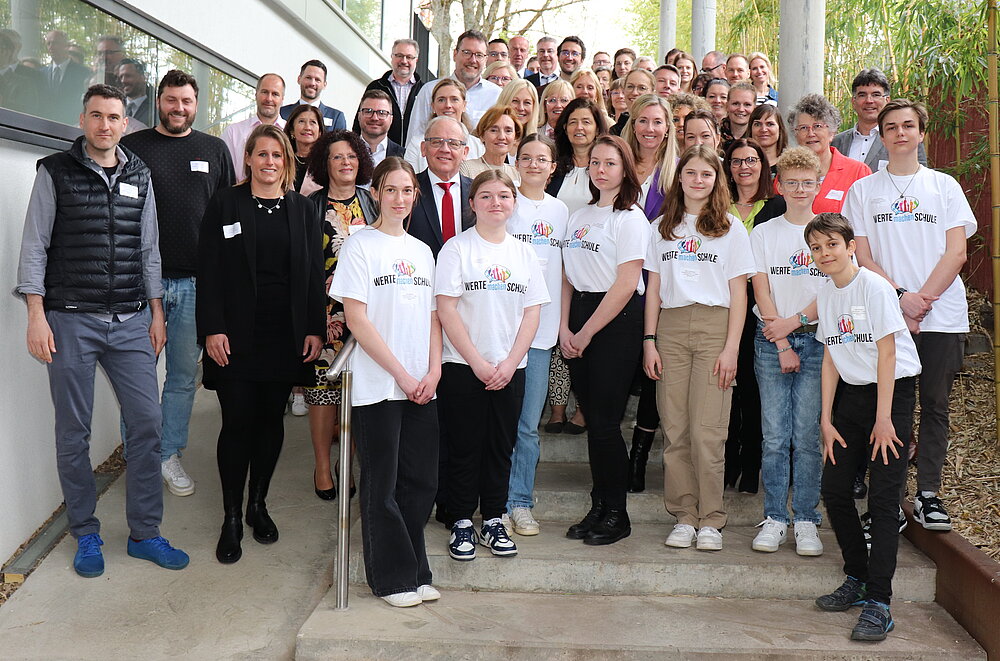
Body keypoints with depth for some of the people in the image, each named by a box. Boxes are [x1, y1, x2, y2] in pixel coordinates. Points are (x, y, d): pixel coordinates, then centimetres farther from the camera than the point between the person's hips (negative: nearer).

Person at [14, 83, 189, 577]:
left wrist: (156, 311, 10)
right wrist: (36, 316, -8)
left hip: (131, 322, 3)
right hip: (71, 320, -3)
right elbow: (34, 246, -1)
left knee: (147, 423, 1)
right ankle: (86, 535, 18)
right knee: (73, 432, 4)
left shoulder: (139, 175, 12)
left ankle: (145, 533, 13)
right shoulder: (55, 172, 2)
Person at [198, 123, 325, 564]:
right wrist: (212, 328, -10)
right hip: (237, 333, -2)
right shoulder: (224, 204, 3)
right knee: (238, 421, -3)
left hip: (285, 333, 3)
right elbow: (209, 271, -2)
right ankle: (231, 518, 9)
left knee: (272, 419, 9)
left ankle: (258, 504, 25)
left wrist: (315, 329, 0)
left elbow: (314, 274, 8)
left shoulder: (303, 209, 9)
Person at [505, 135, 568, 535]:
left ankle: (520, 502, 18)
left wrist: (564, 323, 11)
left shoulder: (560, 211, 13)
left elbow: (563, 271, 17)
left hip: (542, 327, 4)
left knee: (528, 424, 8)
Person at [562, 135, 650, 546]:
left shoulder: (630, 218, -7)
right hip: (580, 317, 6)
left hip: (617, 321, -6)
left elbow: (626, 284, -14)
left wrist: (586, 333, -11)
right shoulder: (580, 216, 14)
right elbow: (569, 277, 13)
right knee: (592, 419, 9)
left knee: (605, 422, -5)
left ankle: (615, 515, 9)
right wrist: (565, 327, 0)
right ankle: (598, 509, 19)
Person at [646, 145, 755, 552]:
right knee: (674, 430, 0)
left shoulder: (731, 228, 7)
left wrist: (732, 347, -6)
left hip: (714, 326, -2)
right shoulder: (663, 227, 15)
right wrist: (649, 341, 4)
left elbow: (738, 292, 3)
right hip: (671, 327, 3)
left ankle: (711, 521, 4)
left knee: (707, 431, -6)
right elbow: (654, 288, 13)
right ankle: (684, 517, 9)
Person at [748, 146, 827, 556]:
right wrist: (782, 344, -6)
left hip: (816, 339, 0)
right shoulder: (763, 233, 8)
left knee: (808, 435, -2)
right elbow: (762, 292, 2)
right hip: (771, 341, 1)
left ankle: (806, 521, 7)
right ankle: (775, 519, 8)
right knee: (774, 436, 0)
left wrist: (795, 321, -10)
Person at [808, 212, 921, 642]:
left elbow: (887, 354, -14)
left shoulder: (874, 287, -13)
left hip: (892, 392, -7)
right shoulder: (825, 296, 8)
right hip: (851, 393, 7)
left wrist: (883, 418, -16)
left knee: (883, 498, -9)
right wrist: (826, 420, 6)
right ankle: (856, 580, 23)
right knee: (834, 490, 6)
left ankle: (878, 603, -6)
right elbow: (831, 359, 10)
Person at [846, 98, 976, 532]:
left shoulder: (945, 187, 11)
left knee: (935, 406, 4)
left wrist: (924, 298, -11)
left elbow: (957, 253, 2)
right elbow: (863, 257, 2)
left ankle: (928, 493, 13)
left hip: (943, 316, 1)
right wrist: (901, 296, -12)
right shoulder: (863, 191, 9)